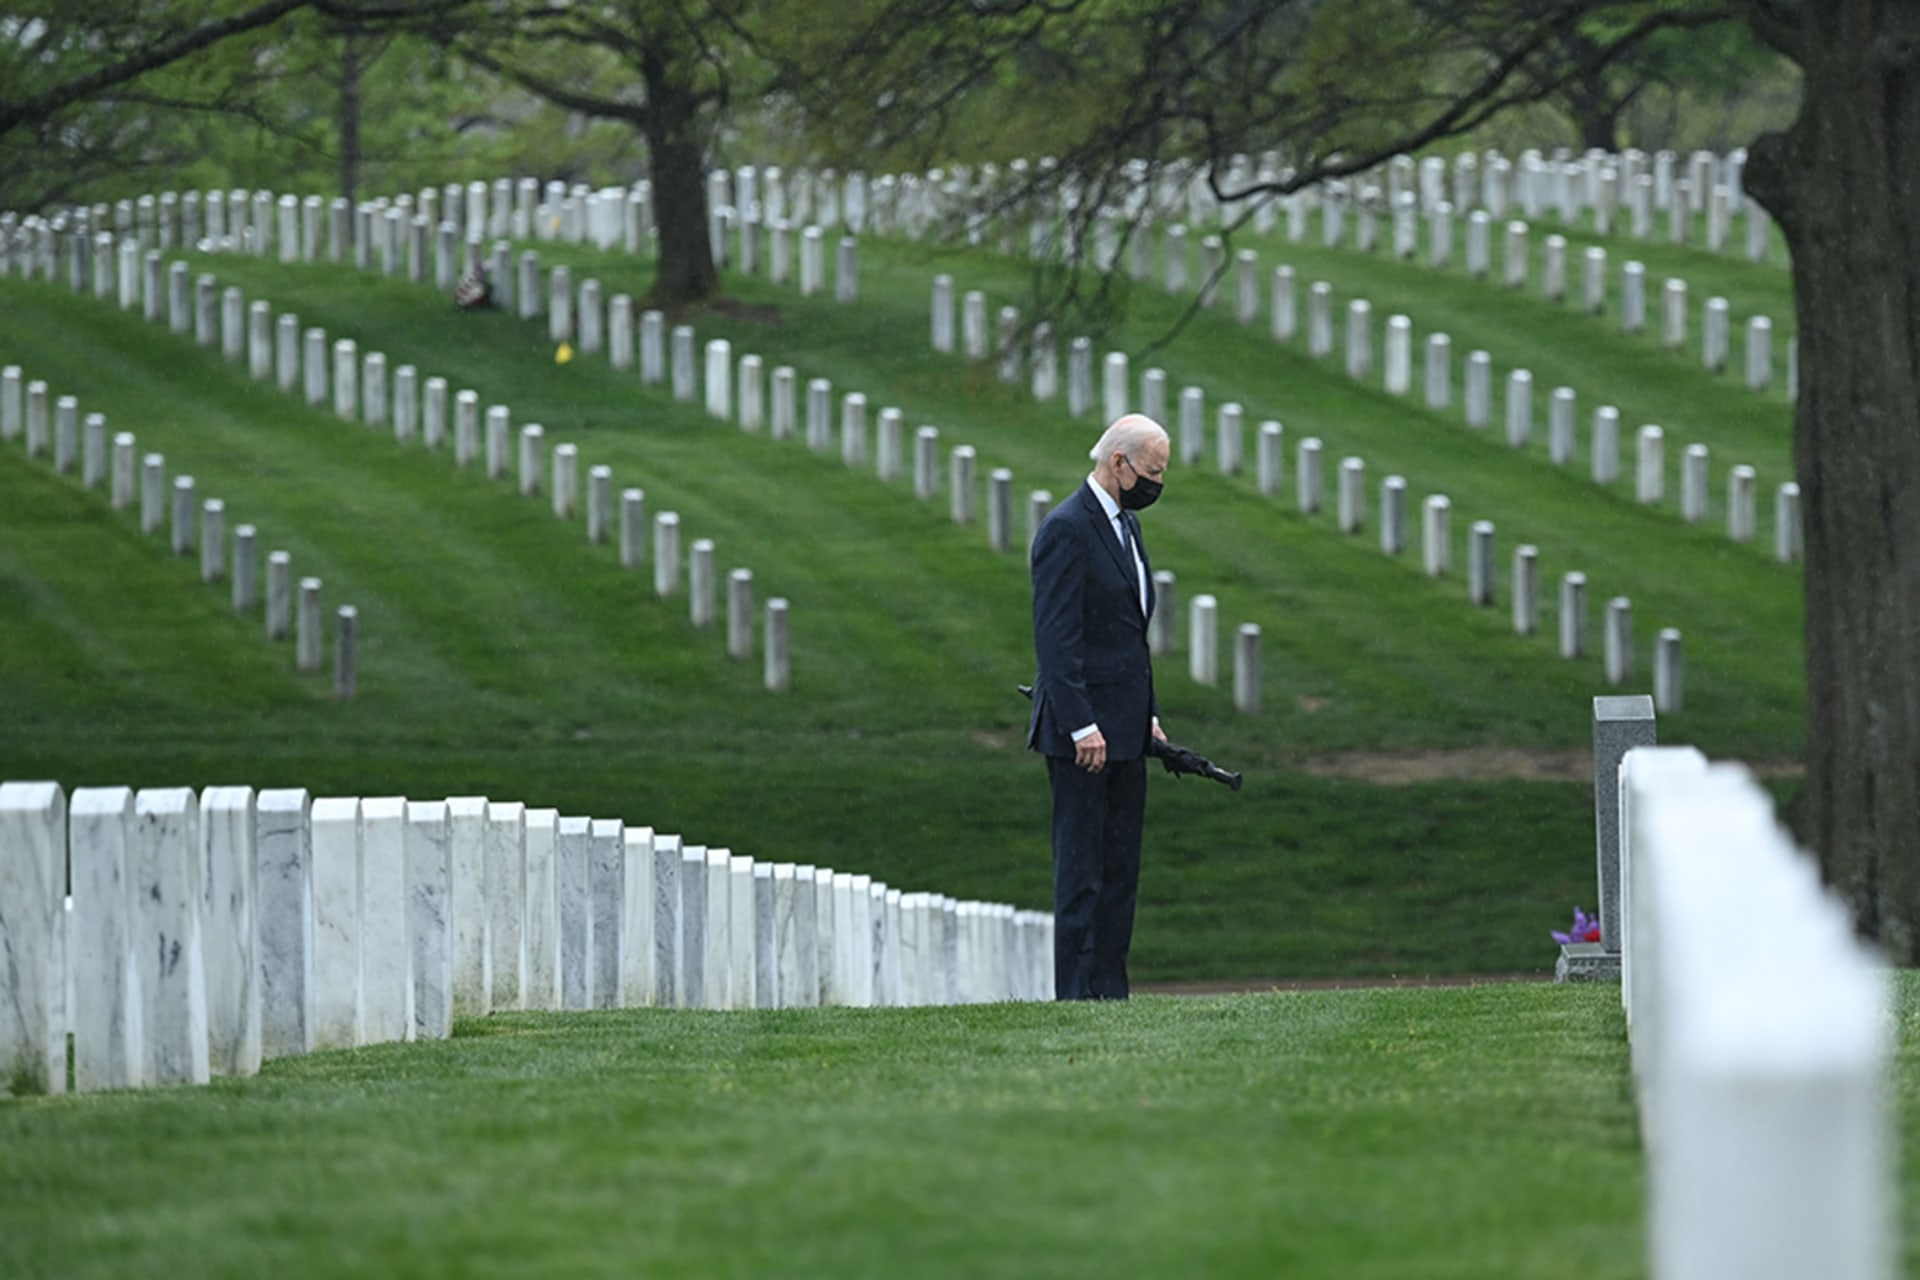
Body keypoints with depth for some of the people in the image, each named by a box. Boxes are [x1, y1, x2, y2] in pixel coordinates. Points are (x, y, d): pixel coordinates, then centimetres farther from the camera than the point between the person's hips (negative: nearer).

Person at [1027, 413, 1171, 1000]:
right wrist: (1081, 727, -22)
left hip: (1124, 731, 9)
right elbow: (1056, 638, -18)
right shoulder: (1066, 530, -14)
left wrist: (1147, 714, 17)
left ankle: (1110, 991, 11)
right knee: (1081, 869, -6)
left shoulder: (1125, 525, 15)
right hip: (1083, 733, -9)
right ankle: (1076, 993, -5)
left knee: (1120, 868, 9)